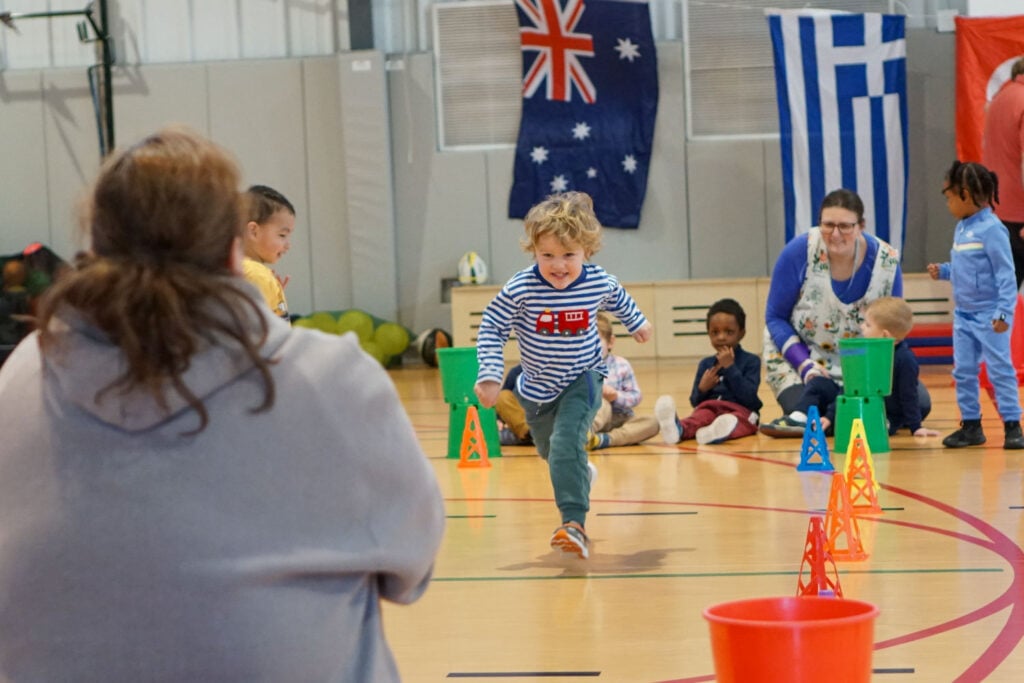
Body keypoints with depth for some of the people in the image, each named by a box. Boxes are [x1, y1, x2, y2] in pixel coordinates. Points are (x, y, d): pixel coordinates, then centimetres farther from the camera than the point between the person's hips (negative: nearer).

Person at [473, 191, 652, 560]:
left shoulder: (600, 283, -19)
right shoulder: (519, 290, -26)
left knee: (566, 443, -25)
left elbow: (619, 300, 6)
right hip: (538, 387, 2)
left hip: (582, 379, -2)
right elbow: (491, 329, -15)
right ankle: (579, 473, 58)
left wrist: (637, 323, 25)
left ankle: (574, 522, -25)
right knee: (550, 450, 24)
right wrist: (489, 375, -24)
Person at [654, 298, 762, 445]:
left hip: (740, 411, -2)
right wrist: (702, 389, -7)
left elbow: (749, 397, -10)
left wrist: (730, 367, -12)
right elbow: (695, 402, 16)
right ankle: (680, 429, -66)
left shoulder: (751, 361, 5)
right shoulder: (706, 364, 17)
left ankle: (718, 431, -72)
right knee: (701, 415, -31)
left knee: (735, 420, -37)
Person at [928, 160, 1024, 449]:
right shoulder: (961, 228, 9)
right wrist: (943, 271, 4)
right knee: (963, 371, 10)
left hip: (989, 315, -8)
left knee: (1000, 369, -3)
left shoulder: (991, 229, -16)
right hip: (963, 314, 8)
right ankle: (971, 425, 18)